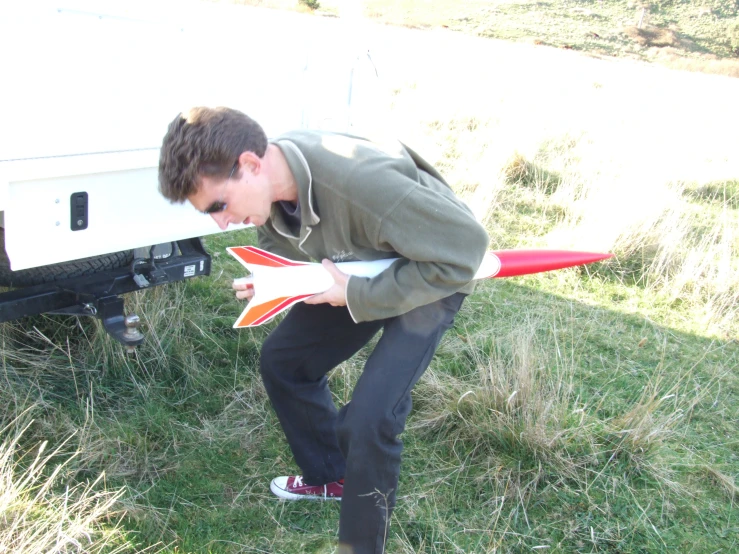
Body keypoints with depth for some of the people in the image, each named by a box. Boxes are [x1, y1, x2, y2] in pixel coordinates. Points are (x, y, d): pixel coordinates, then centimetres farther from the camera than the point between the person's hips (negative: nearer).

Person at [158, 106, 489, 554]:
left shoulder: (359, 180, -40)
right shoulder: (269, 187, -15)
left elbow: (464, 247, -33)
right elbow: (293, 251, 6)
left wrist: (356, 295, -30)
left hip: (433, 276, -7)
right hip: (359, 269, 8)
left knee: (368, 418, -19)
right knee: (282, 359, 12)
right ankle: (331, 477, 33)